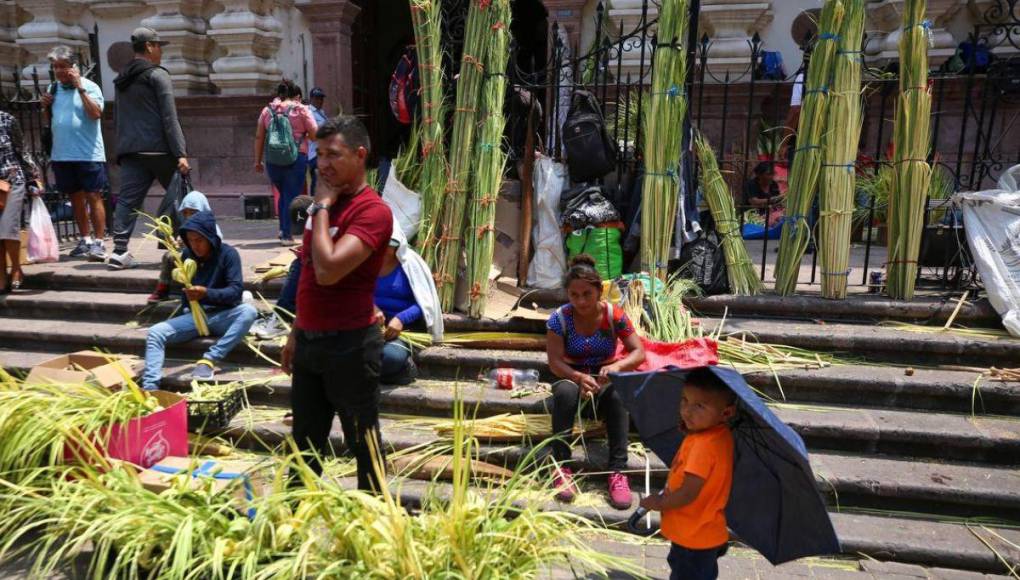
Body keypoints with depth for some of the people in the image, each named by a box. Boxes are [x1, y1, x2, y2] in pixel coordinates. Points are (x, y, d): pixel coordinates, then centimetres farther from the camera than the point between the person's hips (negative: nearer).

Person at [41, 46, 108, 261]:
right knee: (76, 198, 12)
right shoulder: (53, 88, 13)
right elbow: (48, 121, 20)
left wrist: (80, 88, -20)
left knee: (93, 197, -5)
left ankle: (98, 242, -3)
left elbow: (96, 114, -20)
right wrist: (46, 106, 1)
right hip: (61, 155, 6)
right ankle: (85, 240, 21)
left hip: (89, 154, -6)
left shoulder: (89, 87, -4)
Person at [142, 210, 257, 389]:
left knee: (248, 311, -35)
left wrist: (207, 293, -32)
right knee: (155, 333, -17)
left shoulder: (228, 254, -8)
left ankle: (209, 359, -34)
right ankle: (150, 387, -26)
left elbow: (236, 290, -19)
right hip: (194, 315, 4)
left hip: (222, 316, -4)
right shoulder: (187, 254, 6)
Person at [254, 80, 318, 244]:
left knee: (283, 194, 21)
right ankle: (287, 234, 2)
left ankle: (283, 228, 21)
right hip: (296, 158, -4)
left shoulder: (267, 110, 12)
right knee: (292, 195, 3)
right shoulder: (301, 109, 1)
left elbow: (259, 137, 11)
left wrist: (258, 161, 15)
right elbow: (315, 135, -3)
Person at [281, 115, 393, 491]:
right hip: (309, 341, 8)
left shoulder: (373, 211, -17)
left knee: (363, 442, 6)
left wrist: (322, 207, -18)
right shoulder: (326, 204, 10)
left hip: (349, 344, -8)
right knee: (306, 441, 21)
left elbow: (328, 270, -29)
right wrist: (297, 333, 19)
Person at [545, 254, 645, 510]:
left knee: (618, 393, -35)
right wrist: (579, 377, -37)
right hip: (573, 379, 0)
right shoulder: (559, 318, -11)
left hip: (604, 382, 1)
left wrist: (617, 366, -34)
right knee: (565, 391, -37)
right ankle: (561, 467, -30)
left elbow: (639, 352, -12)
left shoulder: (614, 315, -9)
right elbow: (555, 361, -17)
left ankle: (618, 471, -32)